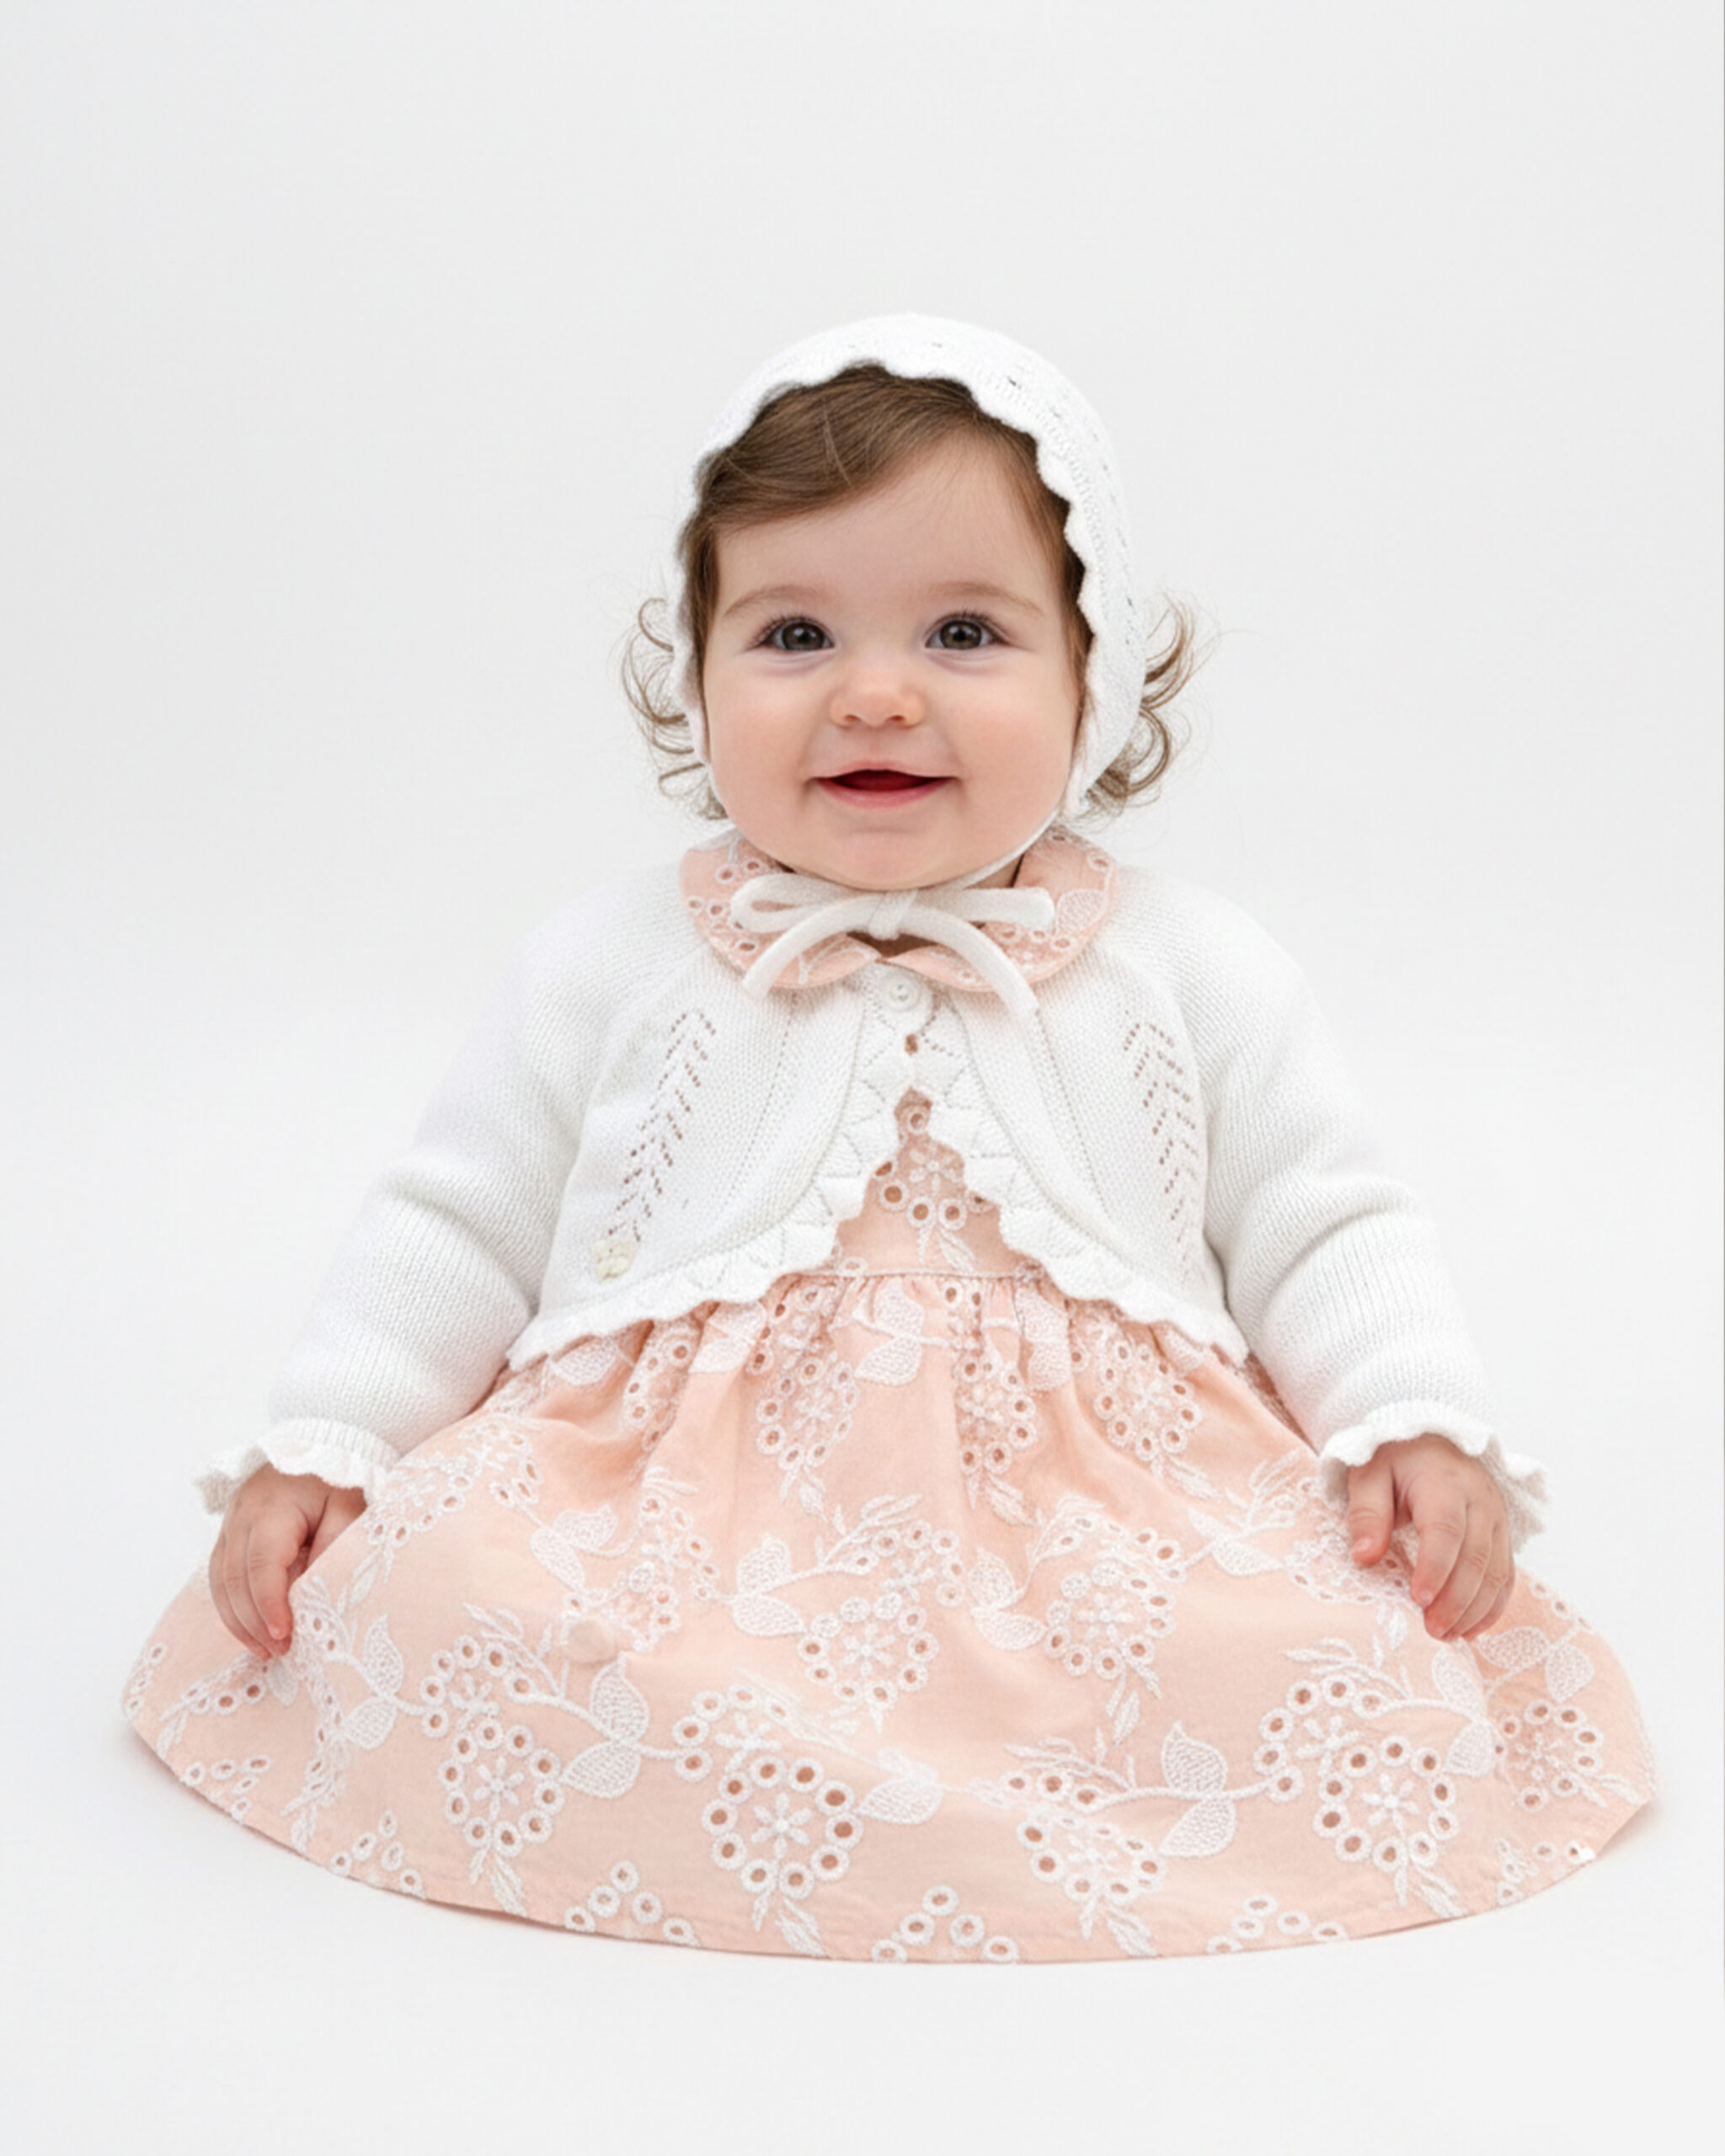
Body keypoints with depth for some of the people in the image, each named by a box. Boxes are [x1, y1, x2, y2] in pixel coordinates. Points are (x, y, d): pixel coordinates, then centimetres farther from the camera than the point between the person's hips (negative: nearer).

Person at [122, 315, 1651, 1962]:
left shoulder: (1186, 970, 6)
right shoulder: (616, 965, 7)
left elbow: (1325, 1231, 10)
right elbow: (458, 1228, 12)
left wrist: (1419, 1424, -7)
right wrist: (317, 1445, 0)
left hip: (1092, 1495, 0)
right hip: (674, 1501, 1)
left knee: (1337, 1661, -25)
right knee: (426, 1601, -26)